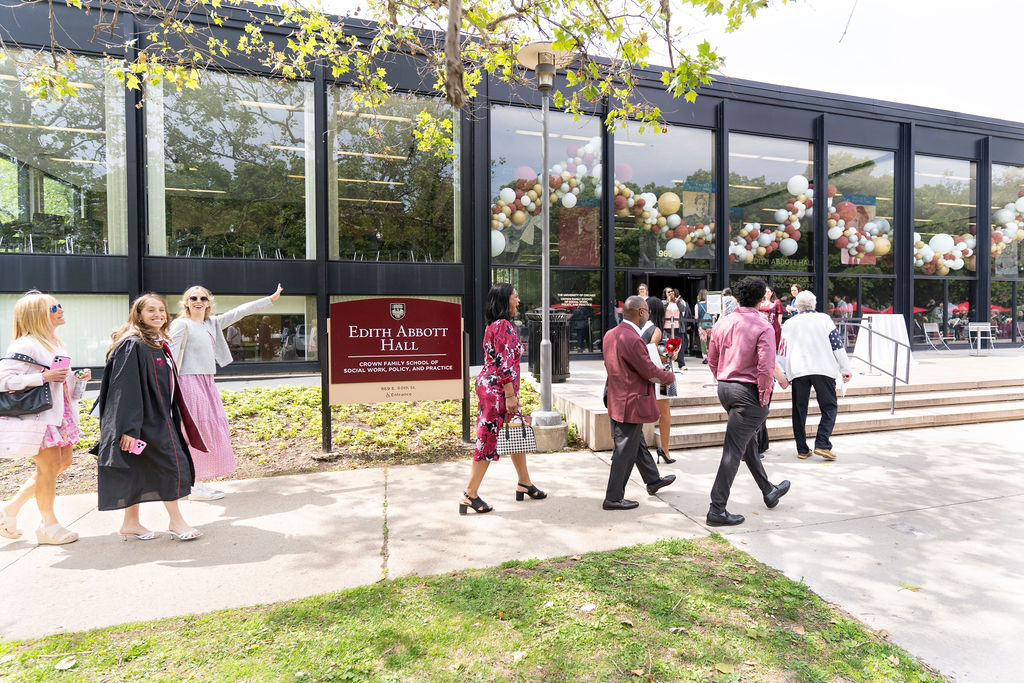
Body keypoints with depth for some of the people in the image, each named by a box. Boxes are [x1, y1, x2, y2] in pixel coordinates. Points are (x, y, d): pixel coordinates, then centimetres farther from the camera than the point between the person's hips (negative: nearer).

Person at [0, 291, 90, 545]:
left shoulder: (55, 344, 14)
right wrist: (44, 377, -25)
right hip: (36, 415, -9)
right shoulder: (25, 345, -14)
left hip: (58, 413, 9)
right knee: (49, 465, -3)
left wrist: (78, 377, 5)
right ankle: (48, 526, 12)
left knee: (63, 461, 13)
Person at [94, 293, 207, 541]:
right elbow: (125, 388, -21)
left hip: (158, 418, 9)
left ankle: (130, 523, 25)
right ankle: (175, 521, 10)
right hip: (144, 420, -9)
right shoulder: (133, 345, -16)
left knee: (141, 472, 14)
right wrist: (129, 428, -24)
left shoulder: (160, 345, 12)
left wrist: (178, 418, 21)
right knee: (171, 465, -3)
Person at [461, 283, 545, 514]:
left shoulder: (494, 325, 15)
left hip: (489, 385, 11)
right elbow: (505, 364, -20)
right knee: (489, 440, -3)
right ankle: (470, 495, 6)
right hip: (497, 389, -11)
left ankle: (524, 484, 30)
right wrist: (510, 396, -19)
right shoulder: (504, 326, -16)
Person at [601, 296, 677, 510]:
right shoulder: (633, 340, -25)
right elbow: (650, 372, -19)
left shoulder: (610, 334, 5)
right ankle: (613, 498, 13)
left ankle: (653, 480, 44)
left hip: (616, 399, 10)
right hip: (631, 403, -10)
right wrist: (669, 377, 2)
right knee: (625, 451, 2)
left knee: (638, 443, 24)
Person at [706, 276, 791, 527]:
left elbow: (712, 360, 9)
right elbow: (765, 368, -20)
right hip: (749, 392, -7)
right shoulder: (763, 328, -14)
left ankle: (769, 491, 42)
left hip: (724, 388, 7)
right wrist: (764, 398, -9)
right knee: (734, 450, -4)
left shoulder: (721, 323, 3)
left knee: (748, 442, 22)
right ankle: (717, 510, 0)